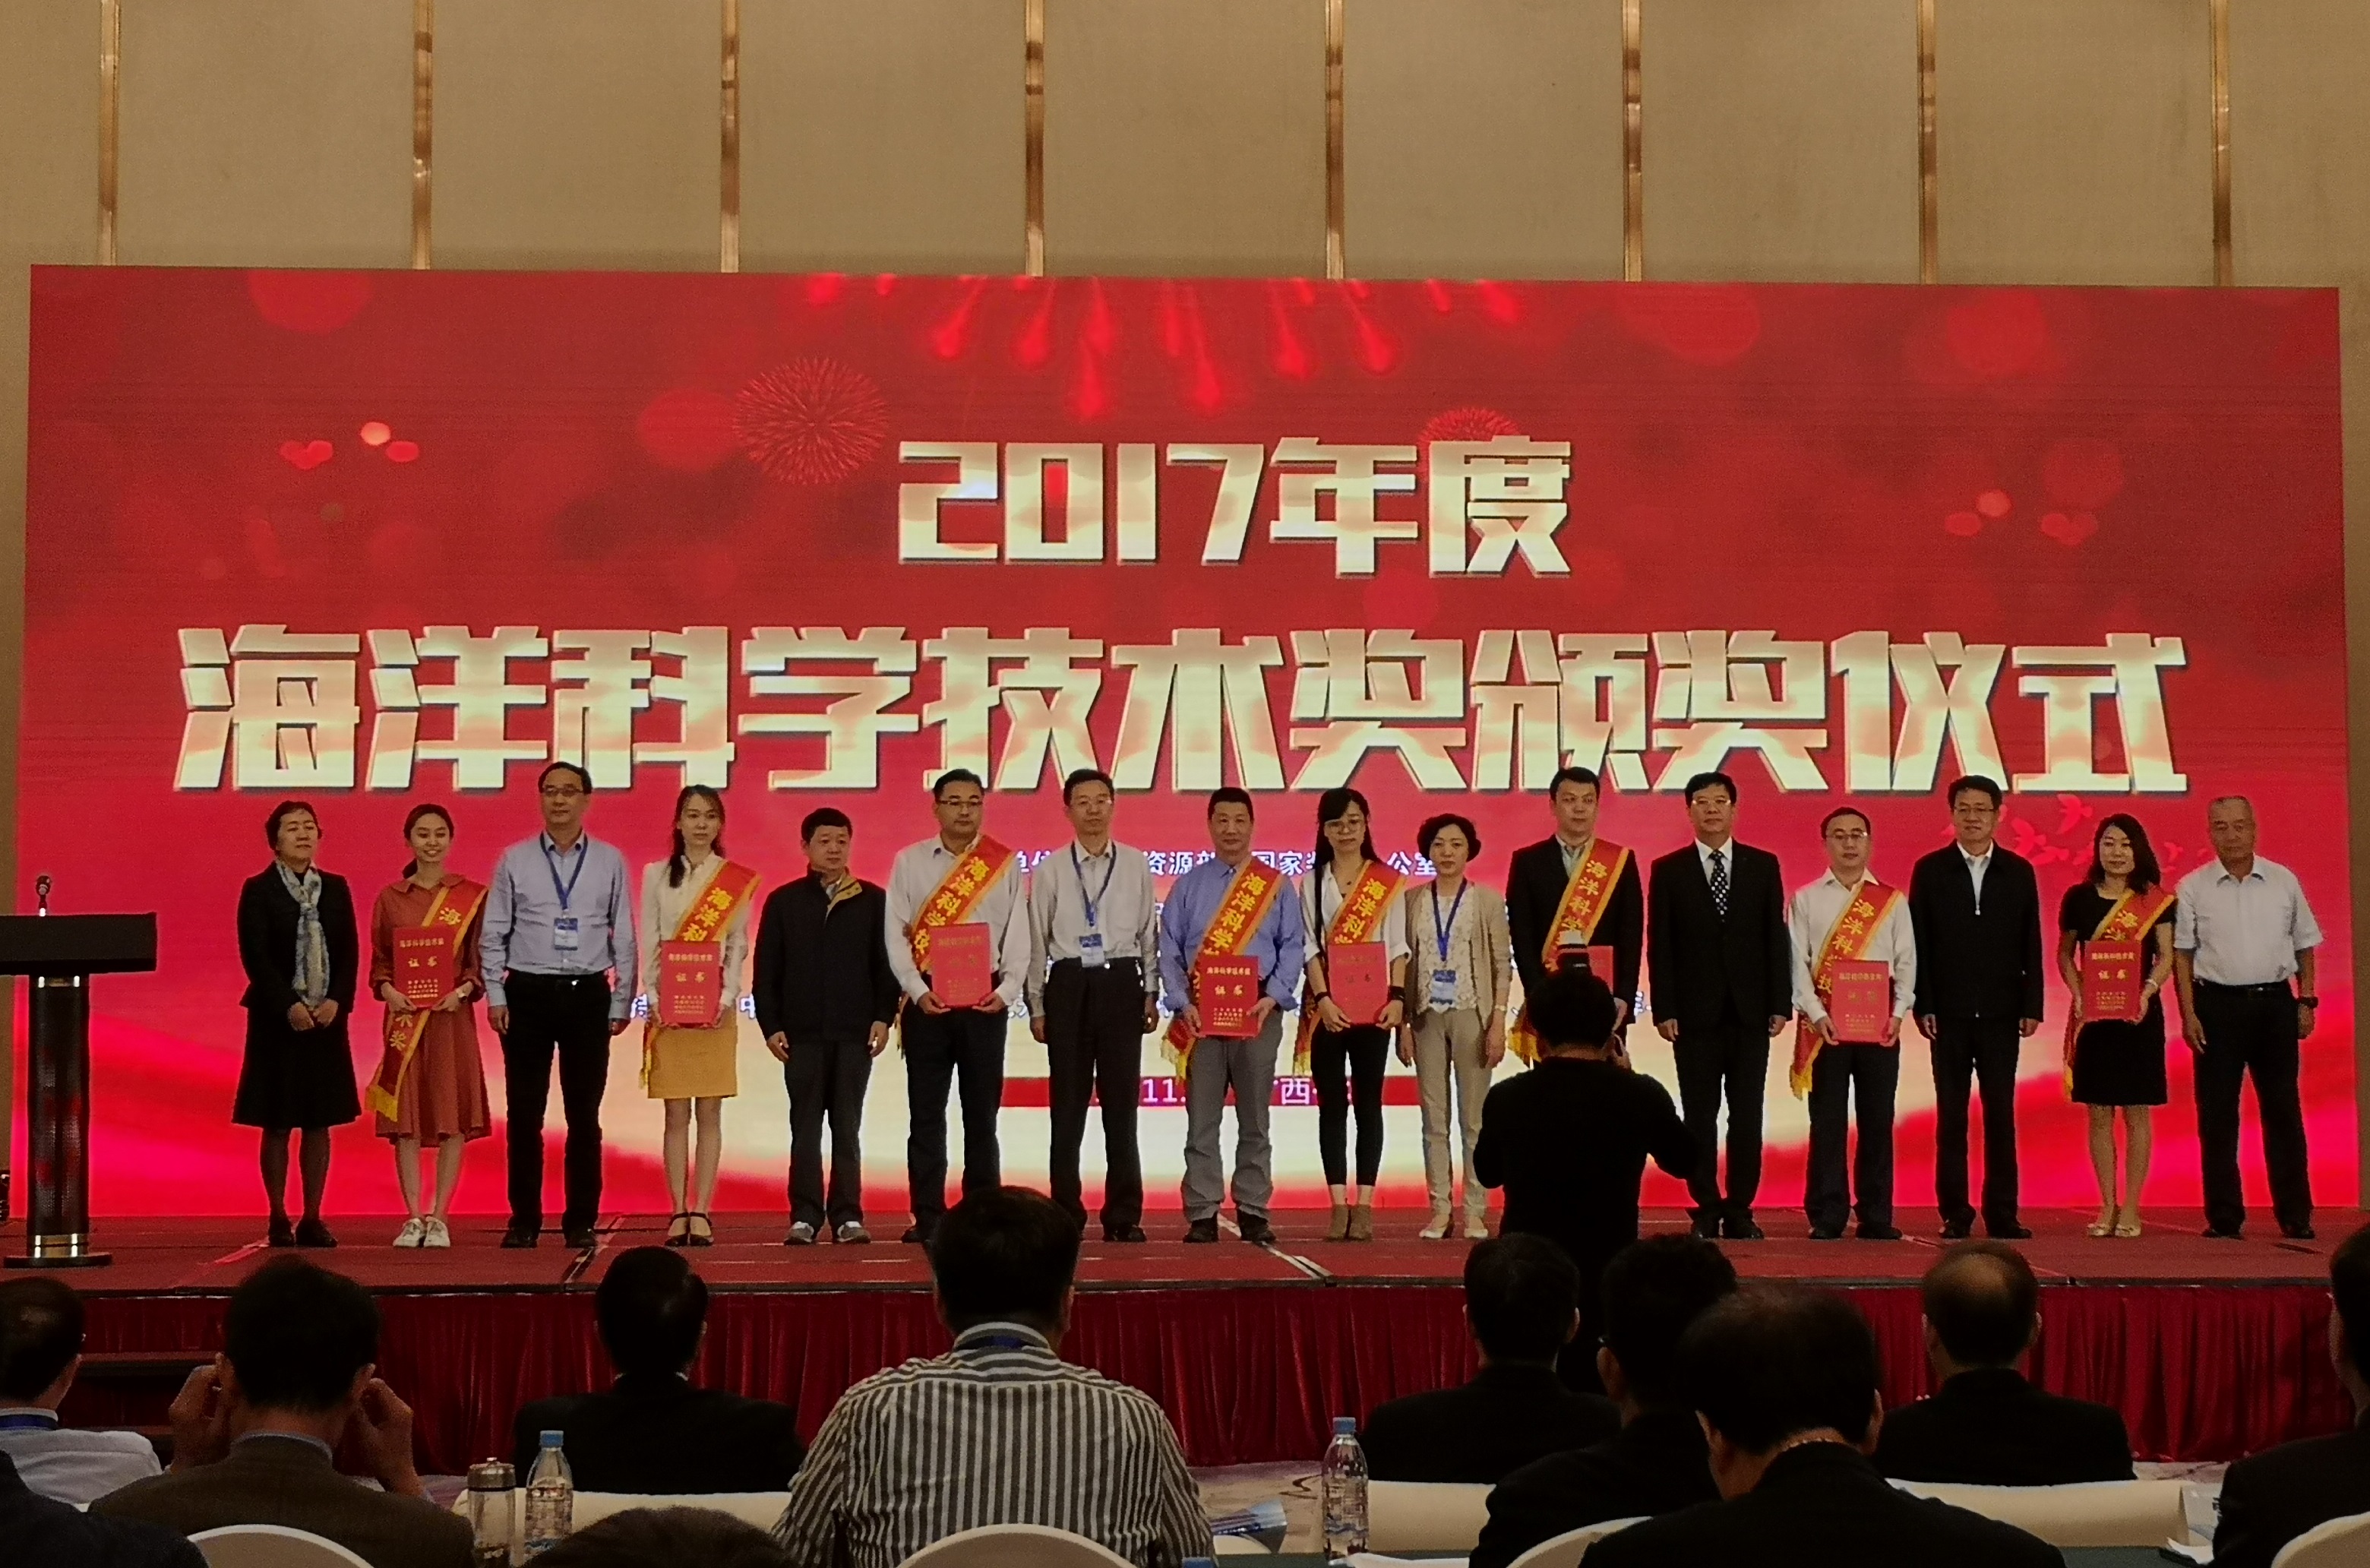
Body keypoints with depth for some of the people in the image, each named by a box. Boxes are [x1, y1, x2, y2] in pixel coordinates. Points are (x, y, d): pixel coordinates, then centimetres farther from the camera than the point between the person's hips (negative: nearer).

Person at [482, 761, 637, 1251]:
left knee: (584, 1114, 5)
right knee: (524, 1113, 3)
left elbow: (624, 938, 6)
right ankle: (524, 1219, 11)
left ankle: (581, 1220, 12)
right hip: (528, 993, 0)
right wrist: (495, 997, -3)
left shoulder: (610, 862, 5)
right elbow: (493, 934, 5)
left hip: (588, 995, 0)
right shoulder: (515, 860, 4)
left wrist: (621, 1004, 3)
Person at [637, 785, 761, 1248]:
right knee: (676, 1113, 1)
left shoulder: (738, 879, 5)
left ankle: (701, 1212, 0)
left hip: (716, 1007, 0)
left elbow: (738, 945, 2)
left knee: (709, 1111, -1)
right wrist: (653, 998, -7)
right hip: (669, 1006, 0)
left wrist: (728, 997, -10)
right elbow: (649, 943, 4)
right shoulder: (657, 875, 7)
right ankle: (679, 1212, 2)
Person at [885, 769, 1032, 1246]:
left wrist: (1007, 990, -12)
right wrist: (918, 991, -10)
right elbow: (896, 934, 1)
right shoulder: (910, 862, 5)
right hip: (927, 999, 0)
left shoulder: (1005, 864, 6)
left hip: (985, 1001, 0)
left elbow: (1018, 936, 2)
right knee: (926, 1113, 1)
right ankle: (928, 1220, 4)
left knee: (982, 1111, 5)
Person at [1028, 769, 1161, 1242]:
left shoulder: (1136, 865, 6)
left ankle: (1124, 1216, 7)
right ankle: (1066, 1214, 9)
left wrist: (1151, 995, 5)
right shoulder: (1050, 870, 4)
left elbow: (1149, 933, 8)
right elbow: (1036, 940, 6)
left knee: (1122, 1101, 2)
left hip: (1121, 984, 0)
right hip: (1068, 985, 0)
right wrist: (1036, 1005, 4)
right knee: (1068, 1104, 2)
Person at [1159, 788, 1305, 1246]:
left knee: (1254, 1119, 5)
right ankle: (1202, 1215, 2)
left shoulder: (1277, 886, 8)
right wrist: (1182, 1003, -8)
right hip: (1201, 1013, 0)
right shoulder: (1188, 886, 9)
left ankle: (1253, 1212, 11)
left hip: (1258, 1012, 0)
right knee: (1202, 1119, -1)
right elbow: (1169, 950, 5)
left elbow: (1292, 947, 3)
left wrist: (1273, 997, -11)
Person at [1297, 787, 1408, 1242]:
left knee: (1368, 1102, 1)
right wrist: (1323, 999, -11)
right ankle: (1339, 1204, 3)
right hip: (1325, 1006, 1)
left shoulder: (1388, 880, 5)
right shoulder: (1312, 881, 8)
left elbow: (1398, 945, 2)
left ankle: (1364, 1204, 2)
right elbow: (1309, 944, 1)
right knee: (1332, 1103, 1)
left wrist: (1397, 997, -10)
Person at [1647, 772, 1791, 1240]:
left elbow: (1776, 938, 6)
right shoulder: (1668, 871, 4)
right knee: (1700, 1117, 2)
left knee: (1747, 1115, 2)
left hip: (1751, 1011, 1)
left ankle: (1740, 1210, 8)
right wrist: (1664, 1010, -6)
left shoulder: (1763, 866, 8)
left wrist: (1780, 1004, -1)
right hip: (1695, 1013, -1)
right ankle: (1707, 1210, 8)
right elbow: (1659, 946, 1)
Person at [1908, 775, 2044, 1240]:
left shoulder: (2019, 872, 7)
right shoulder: (1930, 870, 4)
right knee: (1951, 1116, 2)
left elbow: (2031, 945, 7)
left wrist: (2032, 1006, 0)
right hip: (1949, 1014, -1)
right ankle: (1955, 1214, 6)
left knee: (2001, 1115, 1)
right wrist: (1922, 1006, -5)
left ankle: (2002, 1213, 5)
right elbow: (1918, 944, 2)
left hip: (2001, 1013, 1)